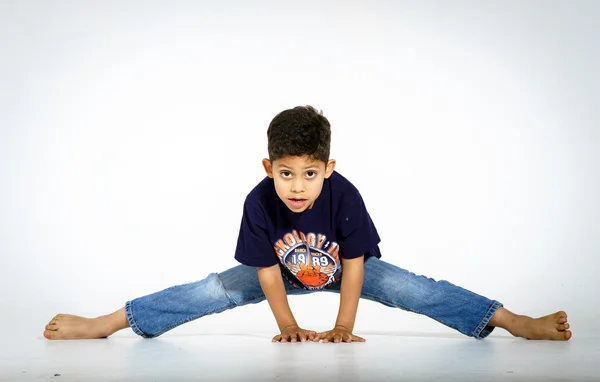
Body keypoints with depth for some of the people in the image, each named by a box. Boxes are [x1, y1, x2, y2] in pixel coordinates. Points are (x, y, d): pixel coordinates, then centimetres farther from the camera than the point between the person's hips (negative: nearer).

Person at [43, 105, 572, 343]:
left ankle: (514, 321, -12)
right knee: (213, 290, -9)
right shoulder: (259, 202, -31)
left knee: (410, 287, -15)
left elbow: (354, 266, -25)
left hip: (342, 267, 0)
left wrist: (344, 327, -21)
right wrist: (288, 326, -18)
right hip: (283, 272, 1)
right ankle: (103, 323, -2)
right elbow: (267, 272, -21)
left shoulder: (344, 195, -35)